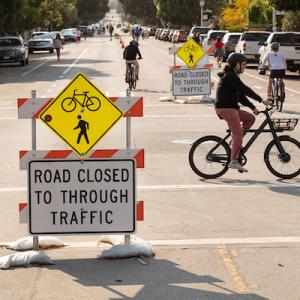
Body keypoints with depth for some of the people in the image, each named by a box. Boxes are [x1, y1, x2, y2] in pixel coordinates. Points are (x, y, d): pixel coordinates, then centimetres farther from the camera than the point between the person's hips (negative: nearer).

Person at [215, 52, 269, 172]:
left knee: (250, 118, 12)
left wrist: (253, 107, 12)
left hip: (231, 108, 10)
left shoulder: (232, 76, 20)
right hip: (226, 108, -10)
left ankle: (235, 141, 10)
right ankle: (234, 161, -18)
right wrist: (261, 100, -17)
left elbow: (240, 95, 19)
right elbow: (245, 90, -19)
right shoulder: (230, 76, -13)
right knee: (238, 133, -15)